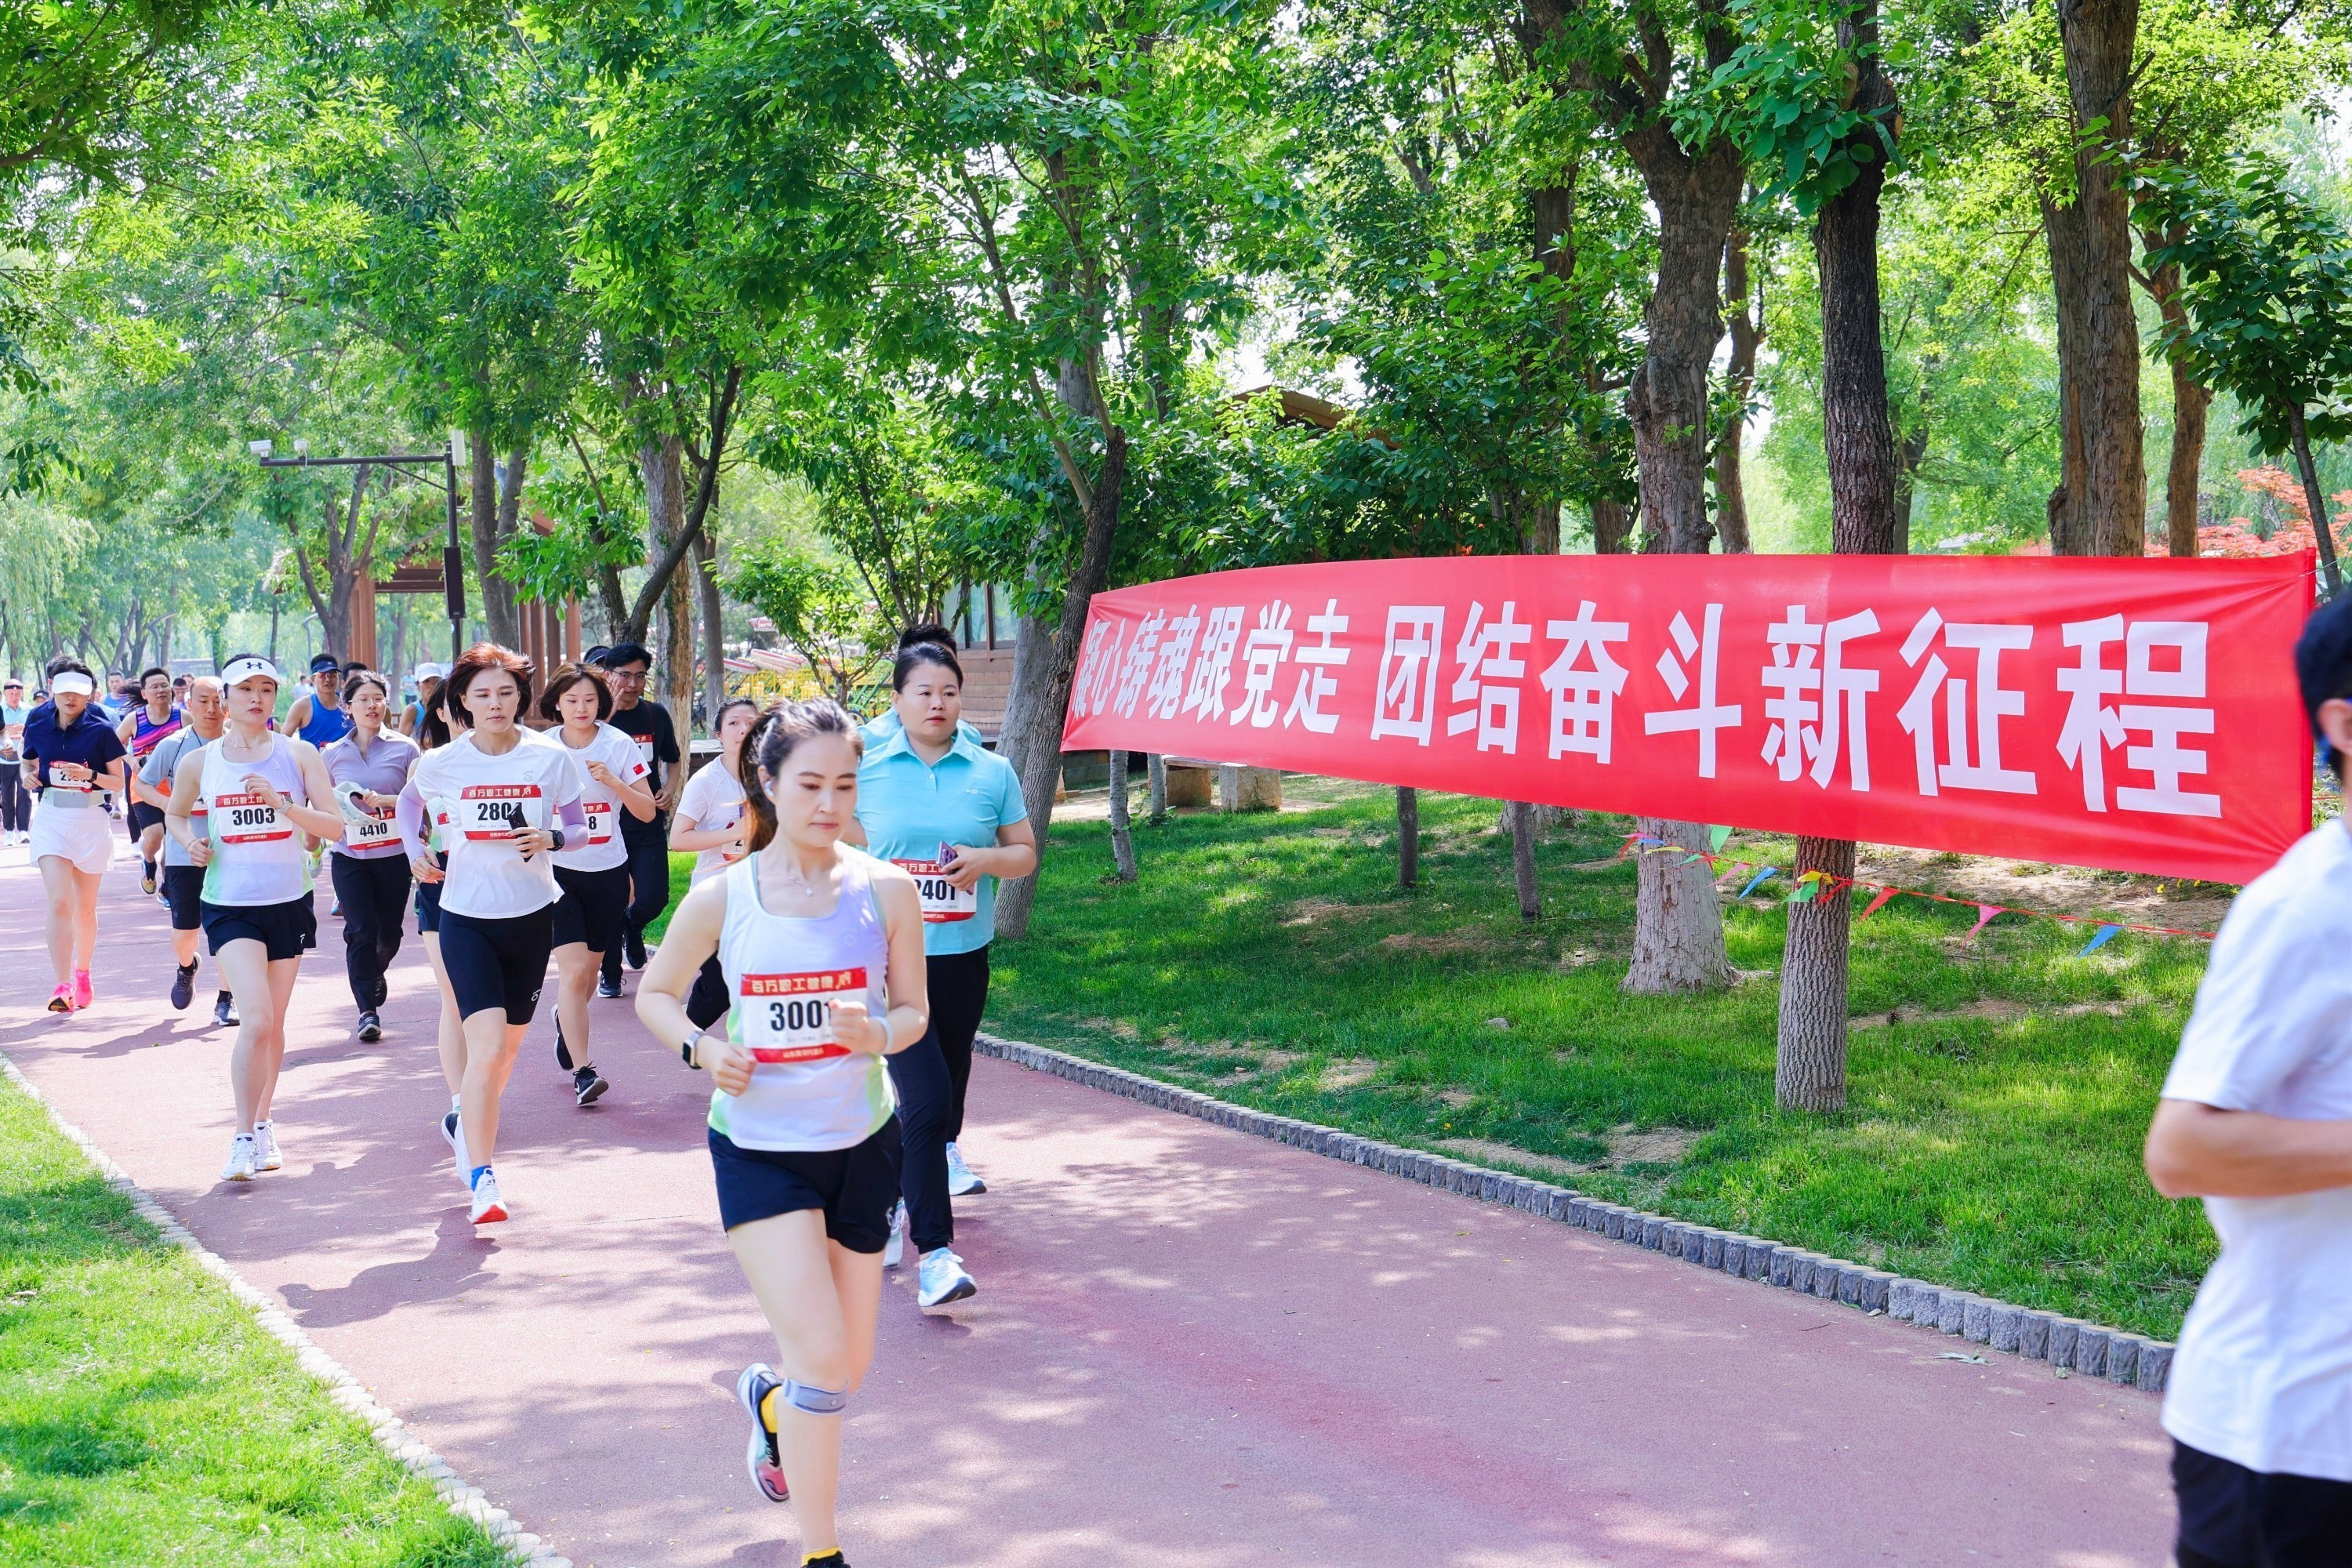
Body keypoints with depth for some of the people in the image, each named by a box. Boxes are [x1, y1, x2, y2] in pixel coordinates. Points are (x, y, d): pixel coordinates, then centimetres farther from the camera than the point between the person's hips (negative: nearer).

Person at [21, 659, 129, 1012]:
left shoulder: (102, 730, -6)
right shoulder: (38, 725, 1)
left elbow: (118, 783, -2)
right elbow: (27, 763, 16)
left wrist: (89, 775, -20)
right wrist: (27, 775, -6)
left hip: (91, 820, 0)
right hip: (51, 818, 0)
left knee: (85, 908, 12)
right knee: (59, 902, -14)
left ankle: (82, 972, 35)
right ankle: (63, 986, -17)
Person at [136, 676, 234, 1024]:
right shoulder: (173, 745, 0)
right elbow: (140, 784, 8)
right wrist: (164, 802, -11)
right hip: (183, 853, 0)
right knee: (185, 931, 5)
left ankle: (226, 999, 10)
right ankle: (186, 968, 40)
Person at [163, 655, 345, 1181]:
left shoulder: (299, 755, -1)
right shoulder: (199, 762, 1)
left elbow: (335, 826, -6)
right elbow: (175, 813, 20)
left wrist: (281, 804, -20)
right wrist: (189, 840, -2)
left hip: (289, 903, 2)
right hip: (229, 905, -2)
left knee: (273, 1025, 12)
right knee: (256, 1020, -18)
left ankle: (262, 1126, 30)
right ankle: (244, 1138, -8)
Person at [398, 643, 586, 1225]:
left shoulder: (550, 758, -5)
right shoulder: (440, 763, -5)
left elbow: (578, 828, 5)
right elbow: (409, 803, 17)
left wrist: (551, 838, -15)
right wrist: (415, 853, 4)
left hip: (530, 916, 2)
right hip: (466, 917, -2)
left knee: (507, 1049, 15)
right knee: (486, 1046, -18)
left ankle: (468, 1121, 45)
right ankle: (482, 1180, -14)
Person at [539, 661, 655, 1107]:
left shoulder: (619, 746, -3)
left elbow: (647, 812, -3)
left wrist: (612, 781, -17)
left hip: (608, 872, 2)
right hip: (557, 870, -2)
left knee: (590, 969, 15)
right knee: (573, 969, -15)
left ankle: (567, 1021, 47)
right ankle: (582, 1070, -14)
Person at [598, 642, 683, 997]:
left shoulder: (656, 714, 6)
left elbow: (673, 761, 20)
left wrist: (669, 791, 1)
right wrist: (610, 709, -25)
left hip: (650, 824, 2)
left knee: (654, 897, -5)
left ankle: (632, 928, 30)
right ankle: (610, 973, 19)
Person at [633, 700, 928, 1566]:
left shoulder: (886, 890, -7)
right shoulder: (721, 898, -8)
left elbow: (915, 1011, 3)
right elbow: (655, 993, 6)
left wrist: (879, 1035, -20)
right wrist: (702, 1048, -13)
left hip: (861, 1144, 3)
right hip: (759, 1147, -2)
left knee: (845, 1367, 13)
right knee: (821, 1356, -15)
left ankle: (769, 1397, 51)